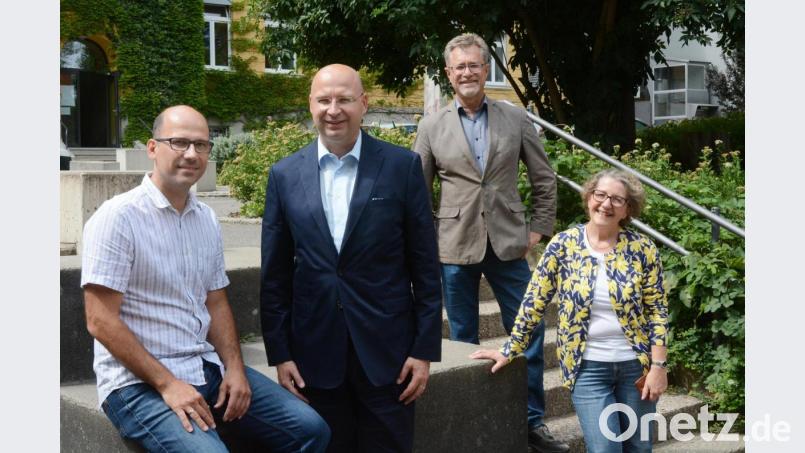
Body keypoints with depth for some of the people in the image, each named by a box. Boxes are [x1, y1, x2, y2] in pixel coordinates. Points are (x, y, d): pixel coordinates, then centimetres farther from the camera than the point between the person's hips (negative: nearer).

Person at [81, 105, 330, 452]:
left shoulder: (207, 219, 10)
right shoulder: (118, 217, -11)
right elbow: (101, 320, -14)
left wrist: (234, 368, 0)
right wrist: (167, 384, -18)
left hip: (208, 369, 7)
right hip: (139, 382, -6)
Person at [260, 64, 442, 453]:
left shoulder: (402, 166, -2)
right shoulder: (284, 175, 3)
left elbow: (425, 266, -1)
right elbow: (275, 275, 5)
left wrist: (425, 349, -4)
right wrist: (280, 353, 2)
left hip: (386, 350, -1)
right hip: (314, 353, 2)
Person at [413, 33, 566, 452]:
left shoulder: (516, 118, 3)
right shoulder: (432, 126, 2)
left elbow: (544, 179, 9)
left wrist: (538, 229, 3)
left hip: (507, 244, 1)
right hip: (455, 246, 0)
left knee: (530, 332, 4)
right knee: (463, 340, 10)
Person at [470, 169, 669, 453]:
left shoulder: (643, 249, -4)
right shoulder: (563, 245, -6)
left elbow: (657, 311, -2)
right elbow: (534, 303, -2)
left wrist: (658, 366, -7)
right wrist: (509, 351, -1)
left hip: (637, 364, 2)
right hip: (588, 367, -1)